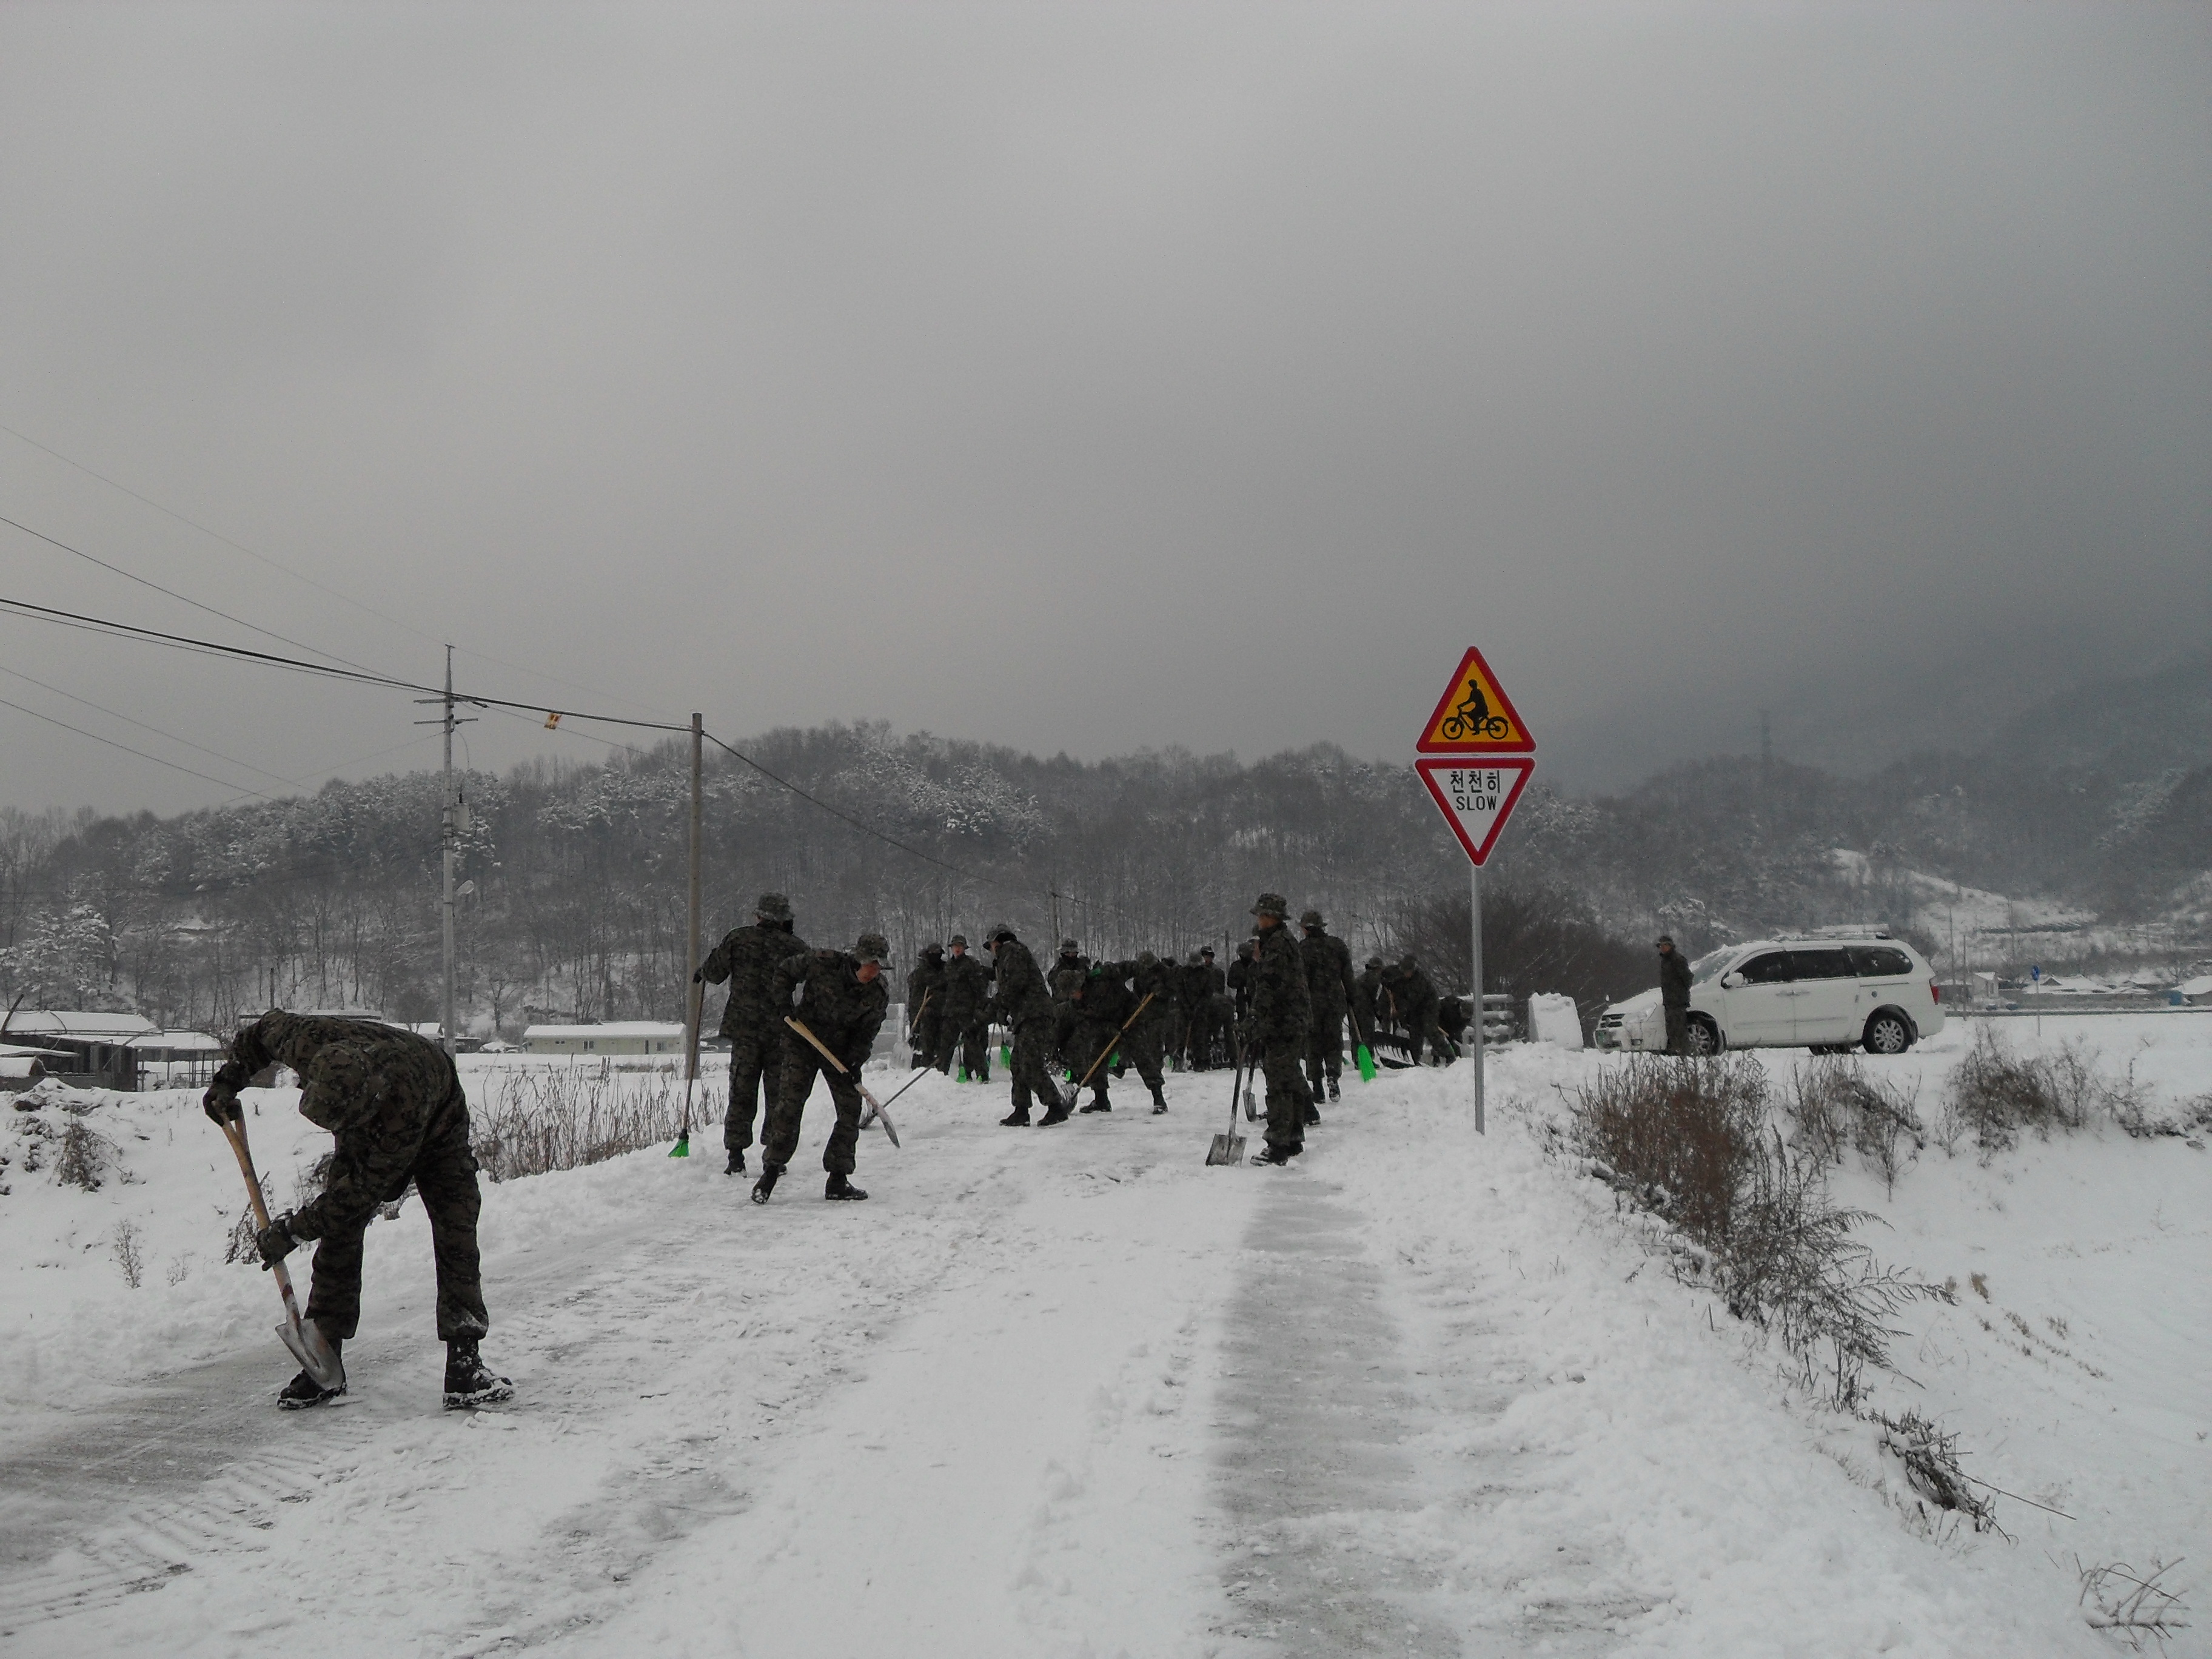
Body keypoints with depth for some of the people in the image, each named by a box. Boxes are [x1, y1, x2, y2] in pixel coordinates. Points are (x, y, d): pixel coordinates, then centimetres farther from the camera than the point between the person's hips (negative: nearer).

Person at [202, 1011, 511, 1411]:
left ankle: (464, 1364, -15)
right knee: (338, 1238, -5)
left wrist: (295, 1229, -29)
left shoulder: (406, 1104, -48)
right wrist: (227, 1081, -10)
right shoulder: (308, 1043, -37)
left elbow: (366, 1189, -35)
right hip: (366, 1131, 4)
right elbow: (264, 1028, -10)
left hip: (436, 1127, -4)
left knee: (456, 1239, -16)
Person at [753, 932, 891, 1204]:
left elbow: (866, 1033, -6)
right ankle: (770, 1173, -2)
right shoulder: (823, 963, -20)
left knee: (851, 1109, -5)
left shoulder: (879, 994, -13)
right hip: (803, 1041, -3)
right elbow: (785, 970, -2)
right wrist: (782, 1002, -14)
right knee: (789, 1104, -12)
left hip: (841, 1051, 3)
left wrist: (854, 1062, -20)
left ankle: (838, 1180, 4)